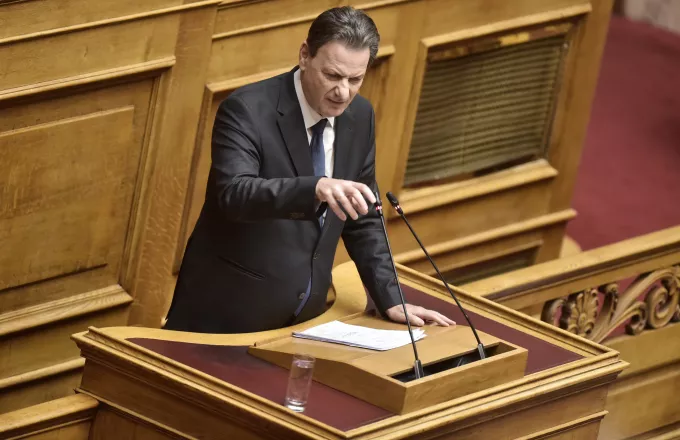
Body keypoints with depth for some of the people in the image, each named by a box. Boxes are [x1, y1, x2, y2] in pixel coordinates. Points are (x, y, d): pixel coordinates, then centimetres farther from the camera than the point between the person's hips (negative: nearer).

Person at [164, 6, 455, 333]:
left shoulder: (359, 116, 3)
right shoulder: (247, 110, -16)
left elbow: (362, 219, 12)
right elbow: (234, 194, -32)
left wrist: (390, 301, 3)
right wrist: (315, 188, -47)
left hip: (302, 314, 6)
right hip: (228, 311, -6)